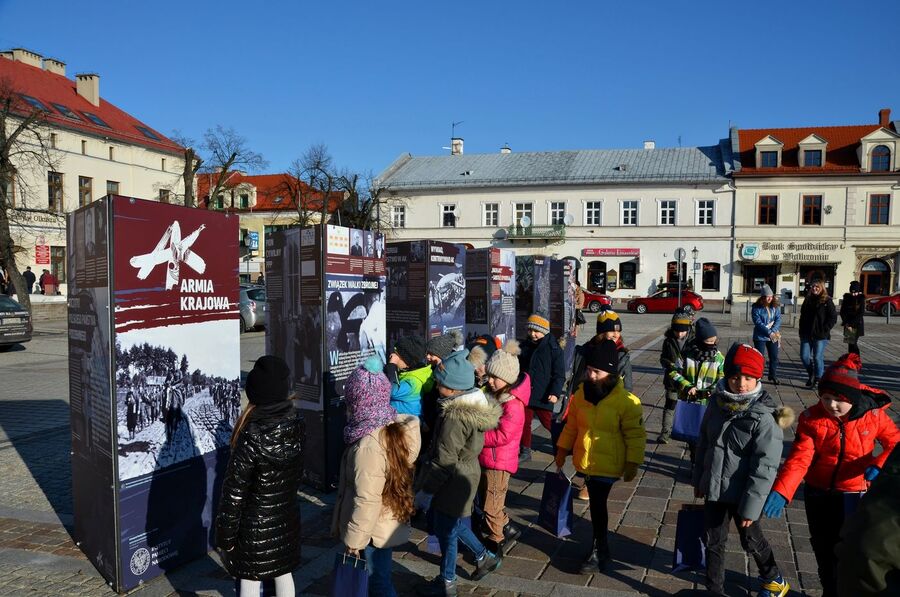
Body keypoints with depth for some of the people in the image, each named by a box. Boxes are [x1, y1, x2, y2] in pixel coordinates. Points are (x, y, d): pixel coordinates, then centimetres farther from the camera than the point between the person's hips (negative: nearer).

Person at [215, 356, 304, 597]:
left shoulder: (252, 436, -29)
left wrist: (225, 535, -9)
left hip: (256, 525, -5)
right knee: (283, 573, 23)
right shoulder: (296, 421, -11)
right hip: (288, 518, 6)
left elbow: (234, 492, -21)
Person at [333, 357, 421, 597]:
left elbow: (366, 500, -25)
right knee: (377, 577, 23)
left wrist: (354, 539, -13)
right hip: (388, 524, 8)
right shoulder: (396, 426, -4)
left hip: (374, 530, -8)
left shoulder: (368, 444, -30)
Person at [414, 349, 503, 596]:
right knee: (452, 524, 27)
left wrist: (423, 492, -15)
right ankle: (484, 556, 40)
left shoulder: (454, 417, -29)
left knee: (446, 530, 10)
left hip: (452, 482, -9)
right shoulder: (476, 403, -2)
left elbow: (444, 461, -25)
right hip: (466, 472, 9)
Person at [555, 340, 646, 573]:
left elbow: (635, 436, -11)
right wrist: (562, 449, 14)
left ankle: (599, 551, 16)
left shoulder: (626, 401, -15)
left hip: (607, 465, -5)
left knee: (598, 506, 0)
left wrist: (632, 464, -12)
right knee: (596, 505, 16)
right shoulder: (581, 393, 0)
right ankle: (600, 546, 34)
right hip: (584, 462, 5)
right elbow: (571, 426, 12)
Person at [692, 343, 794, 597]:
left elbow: (765, 467, -20)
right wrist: (698, 478, 14)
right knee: (714, 542, 14)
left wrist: (751, 506, -19)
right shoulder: (717, 402, -5)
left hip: (743, 494, -4)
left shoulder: (764, 417, -21)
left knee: (751, 541, 18)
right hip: (714, 489, 4)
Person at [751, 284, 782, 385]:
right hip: (760, 337, -4)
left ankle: (773, 376, 27)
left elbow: (778, 320, -4)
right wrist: (769, 333, -22)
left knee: (774, 357, 11)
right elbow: (758, 322, -17)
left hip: (773, 336, 4)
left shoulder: (776, 307, 2)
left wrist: (773, 331, -18)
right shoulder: (756, 308, -11)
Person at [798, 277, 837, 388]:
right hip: (806, 335, 5)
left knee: (818, 357, -3)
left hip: (820, 336, -5)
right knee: (804, 356, 2)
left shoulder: (827, 301, -5)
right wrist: (802, 330, 10)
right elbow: (802, 316, 19)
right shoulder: (807, 300, 12)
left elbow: (833, 318, -7)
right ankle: (811, 374, 26)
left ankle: (819, 379, 11)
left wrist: (824, 330, -13)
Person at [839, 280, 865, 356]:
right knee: (850, 343, 5)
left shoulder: (861, 299, -4)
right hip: (848, 324, 3)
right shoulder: (847, 297, 4)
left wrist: (852, 324, -14)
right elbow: (842, 311, 3)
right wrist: (846, 323, -9)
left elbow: (861, 313, -9)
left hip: (857, 325, -3)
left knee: (853, 343, -10)